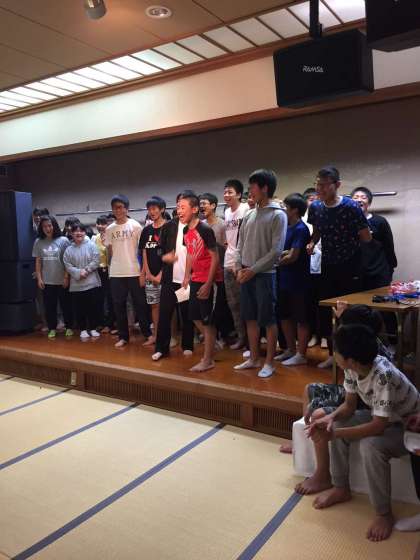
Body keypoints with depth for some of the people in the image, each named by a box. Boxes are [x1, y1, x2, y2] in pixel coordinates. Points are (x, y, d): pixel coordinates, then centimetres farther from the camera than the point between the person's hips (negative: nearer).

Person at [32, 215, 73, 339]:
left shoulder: (63, 240, -5)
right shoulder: (38, 242, 4)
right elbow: (38, 262, 7)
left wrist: (66, 277, -8)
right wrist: (39, 278, 2)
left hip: (61, 280, -2)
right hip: (46, 281, 2)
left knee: (66, 305, 7)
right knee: (49, 306, 8)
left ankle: (69, 327, 21)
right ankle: (52, 328, 21)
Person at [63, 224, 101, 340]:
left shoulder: (91, 245, 0)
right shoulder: (69, 249, 6)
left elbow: (96, 261, -6)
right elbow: (67, 265, 0)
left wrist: (86, 270, -14)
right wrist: (78, 272, -14)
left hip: (92, 283, -1)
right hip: (76, 284, 2)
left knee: (93, 307, 5)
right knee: (79, 308, 6)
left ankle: (93, 328, 19)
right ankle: (83, 329, 18)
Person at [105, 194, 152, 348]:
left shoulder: (135, 225, -2)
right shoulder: (109, 229, 7)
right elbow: (110, 251, 13)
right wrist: (115, 265, 6)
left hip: (134, 272, -3)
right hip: (116, 274, 3)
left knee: (140, 304, 3)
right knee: (119, 306, 7)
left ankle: (148, 333, 16)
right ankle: (123, 336, 18)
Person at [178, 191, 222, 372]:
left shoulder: (205, 230, -18)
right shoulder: (186, 231, 6)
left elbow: (215, 257, -18)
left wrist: (208, 284, -20)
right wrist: (187, 276, 14)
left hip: (209, 280, -8)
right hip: (196, 279, 8)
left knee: (207, 321, -1)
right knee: (196, 318, 14)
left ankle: (208, 360, 10)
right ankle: (211, 347, 33)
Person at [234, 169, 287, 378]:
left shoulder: (278, 215, -7)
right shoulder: (249, 215, 12)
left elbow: (276, 250, -13)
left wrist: (253, 270, -13)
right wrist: (239, 268, 1)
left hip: (265, 274, -6)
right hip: (246, 275, 7)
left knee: (268, 320, 0)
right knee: (250, 318, 12)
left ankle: (269, 362, 11)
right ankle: (254, 358, 23)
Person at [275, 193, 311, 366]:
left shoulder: (300, 229, -15)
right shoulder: (287, 227, 11)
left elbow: (292, 256, -18)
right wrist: (283, 253, -7)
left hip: (298, 282, -9)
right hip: (285, 280, 9)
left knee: (301, 318, 2)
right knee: (285, 315, 15)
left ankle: (301, 354, 11)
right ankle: (291, 349, 28)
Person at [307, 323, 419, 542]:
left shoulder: (383, 376, -38)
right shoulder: (353, 368, -15)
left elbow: (378, 426, -35)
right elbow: (349, 405, -4)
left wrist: (334, 433, -33)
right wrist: (331, 418, -24)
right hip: (382, 417, 8)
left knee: (370, 445, -33)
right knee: (335, 423, -8)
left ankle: (384, 513, -10)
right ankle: (341, 489, 10)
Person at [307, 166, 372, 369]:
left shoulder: (350, 206, -17)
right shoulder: (315, 207, -2)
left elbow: (367, 238, -11)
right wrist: (312, 242, -3)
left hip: (350, 268, -5)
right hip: (328, 266, 5)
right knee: (325, 312, 8)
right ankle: (333, 354, 25)